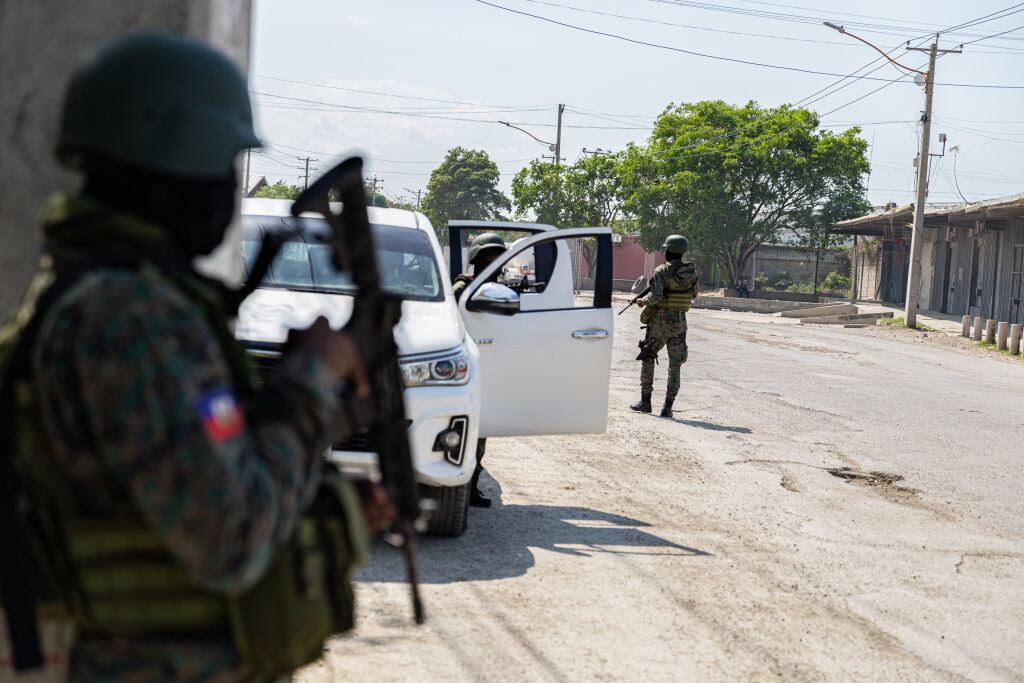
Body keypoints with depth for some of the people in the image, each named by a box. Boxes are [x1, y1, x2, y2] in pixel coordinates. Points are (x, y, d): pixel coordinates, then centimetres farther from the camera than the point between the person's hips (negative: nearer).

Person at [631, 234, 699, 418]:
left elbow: (656, 296, -22)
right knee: (675, 365, 6)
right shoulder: (691, 271, 2)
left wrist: (643, 301, -4)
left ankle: (645, 401, 12)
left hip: (660, 321, -3)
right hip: (680, 322, 4)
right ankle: (668, 407, 2)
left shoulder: (662, 271, -13)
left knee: (648, 359, 13)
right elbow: (693, 294, 14)